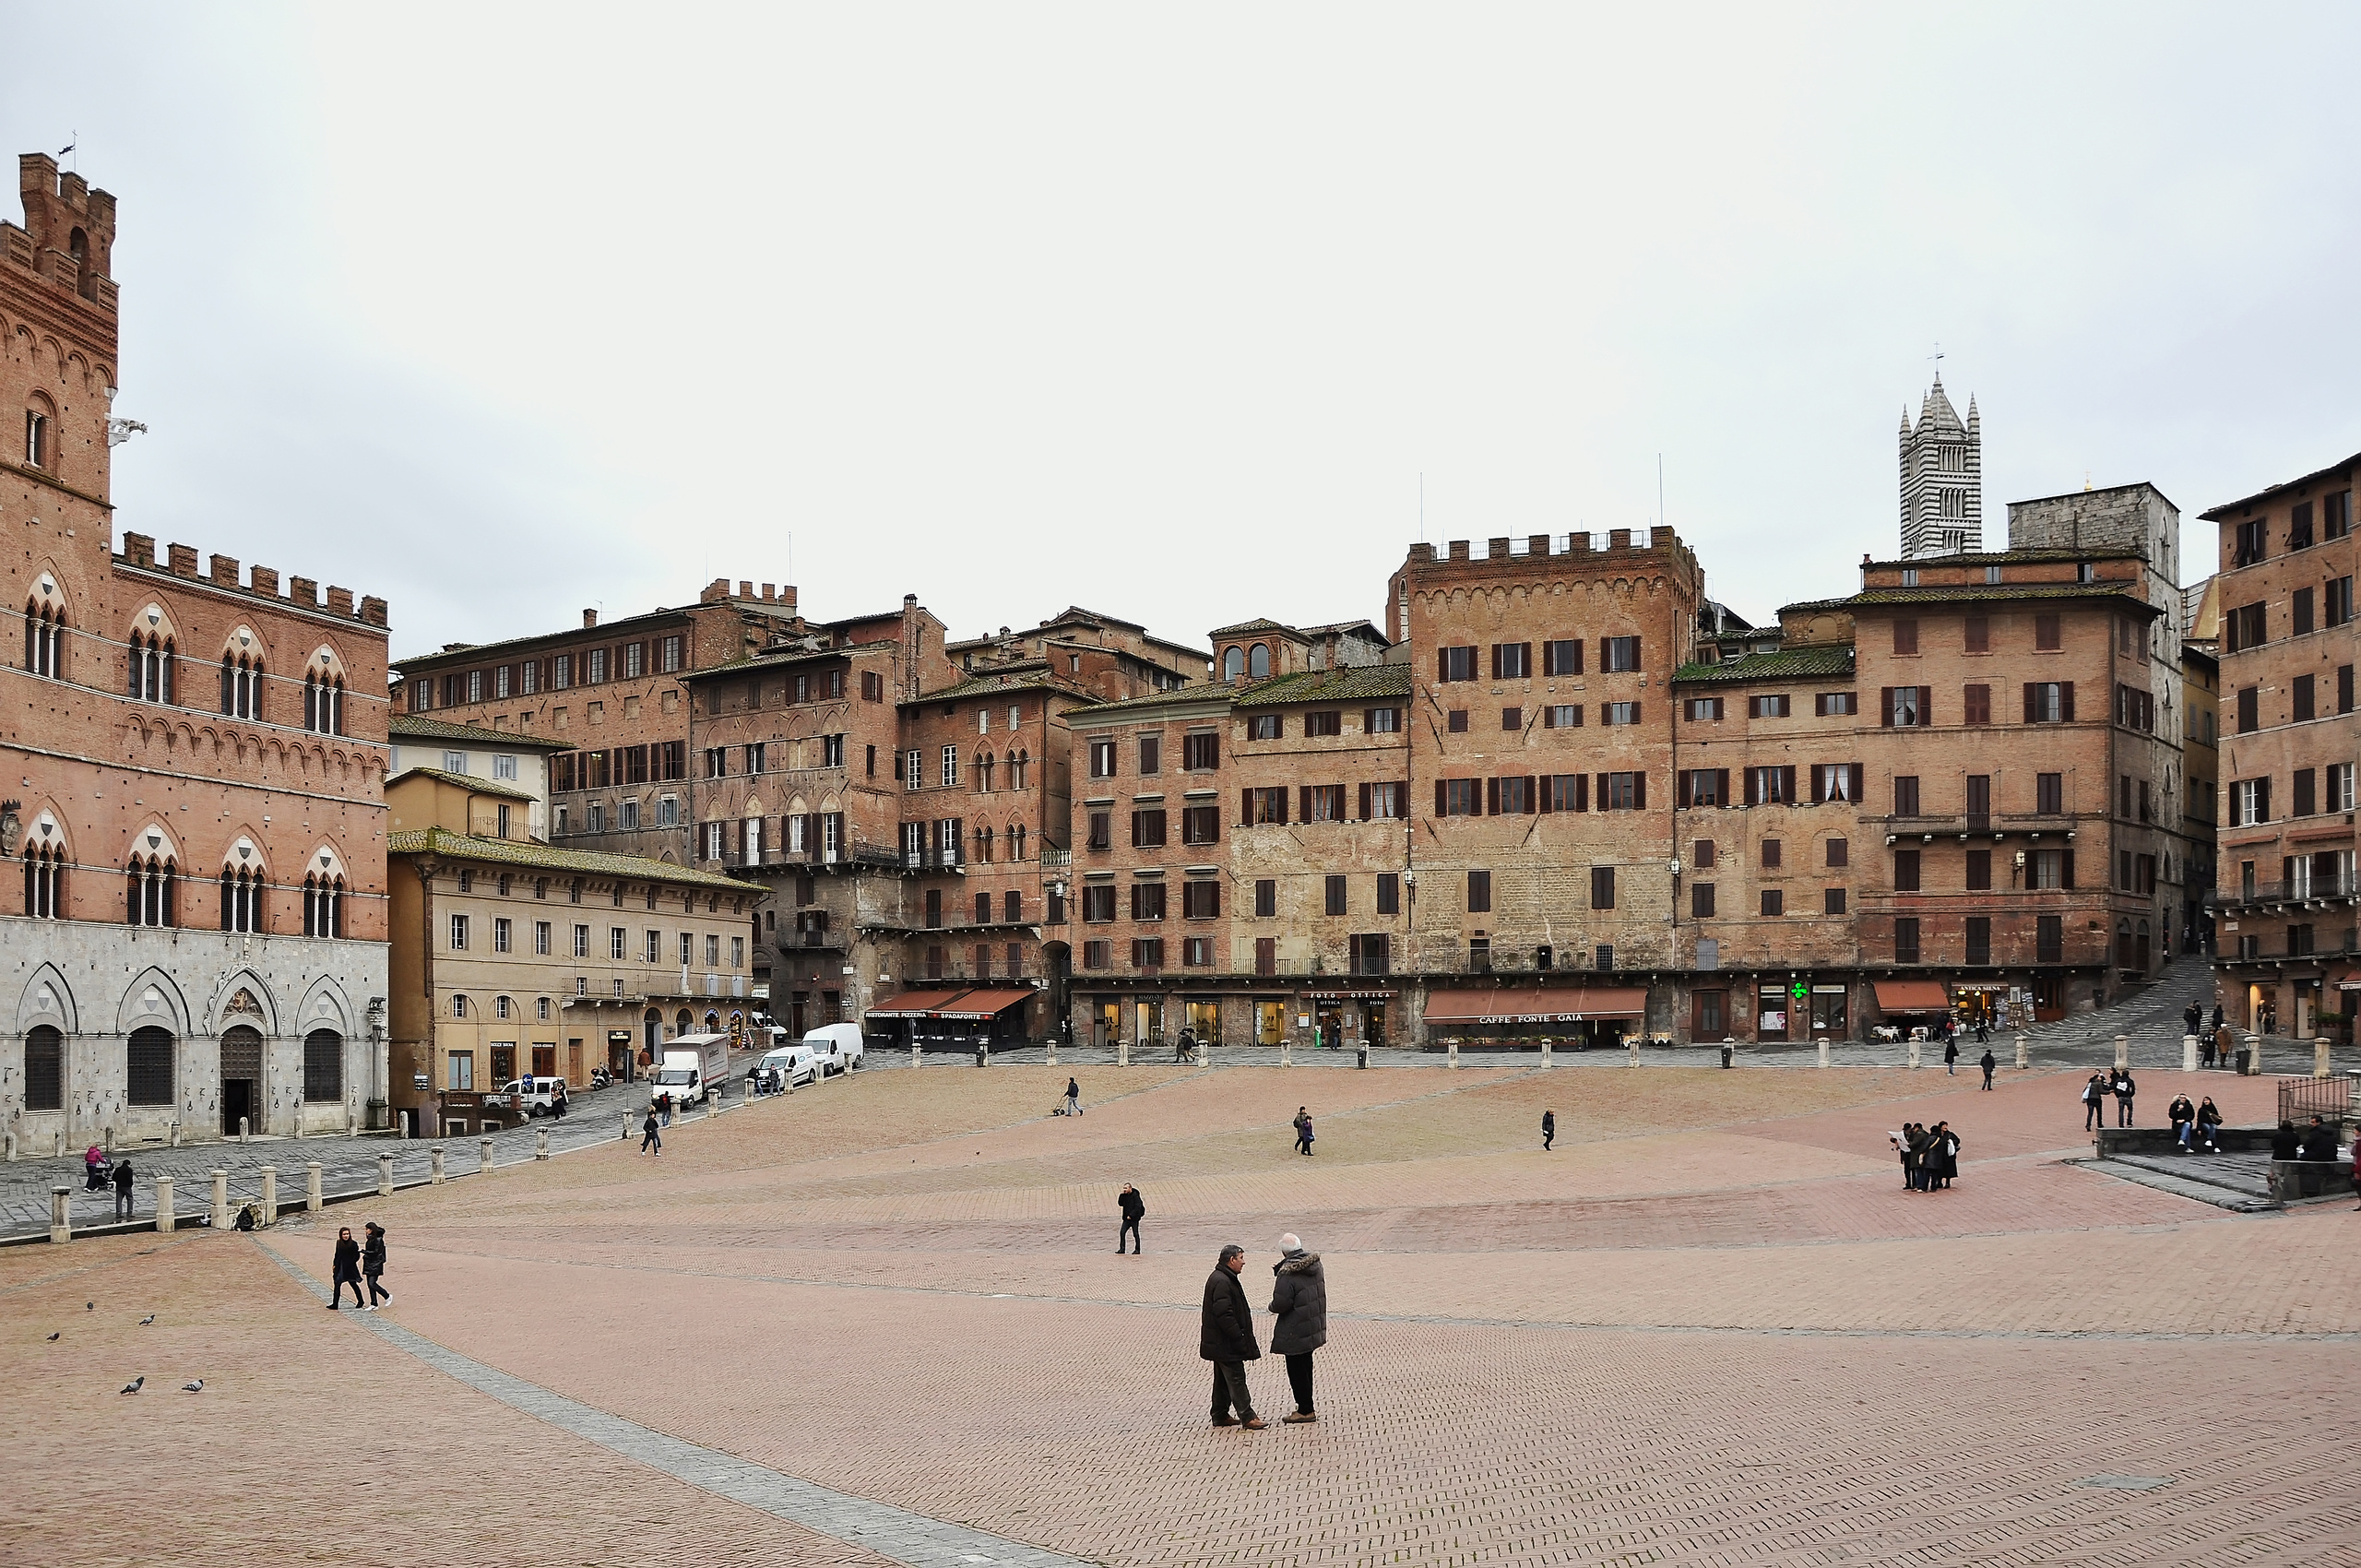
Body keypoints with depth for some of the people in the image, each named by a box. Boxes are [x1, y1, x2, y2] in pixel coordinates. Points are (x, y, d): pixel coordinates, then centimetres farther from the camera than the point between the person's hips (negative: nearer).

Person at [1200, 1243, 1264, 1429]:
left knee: (1223, 1379, 16)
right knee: (1236, 1379, -6)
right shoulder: (1221, 1282, -22)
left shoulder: (1223, 1278, 14)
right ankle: (1247, 1417, -3)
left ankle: (1220, 1415, 22)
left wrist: (1239, 1337, 19)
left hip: (1219, 1343, 11)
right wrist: (1239, 1339, -21)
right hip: (1226, 1344, -11)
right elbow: (1224, 1314, -25)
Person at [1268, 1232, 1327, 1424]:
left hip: (1295, 1333, -8)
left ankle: (1305, 1410, 8)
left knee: (1296, 1370, 3)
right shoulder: (1315, 1266, 1)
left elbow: (1280, 1304, -23)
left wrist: (1272, 1306, -1)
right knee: (1305, 1367, 20)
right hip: (1314, 1327, 8)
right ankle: (1305, 1406, 30)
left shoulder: (1287, 1275, -24)